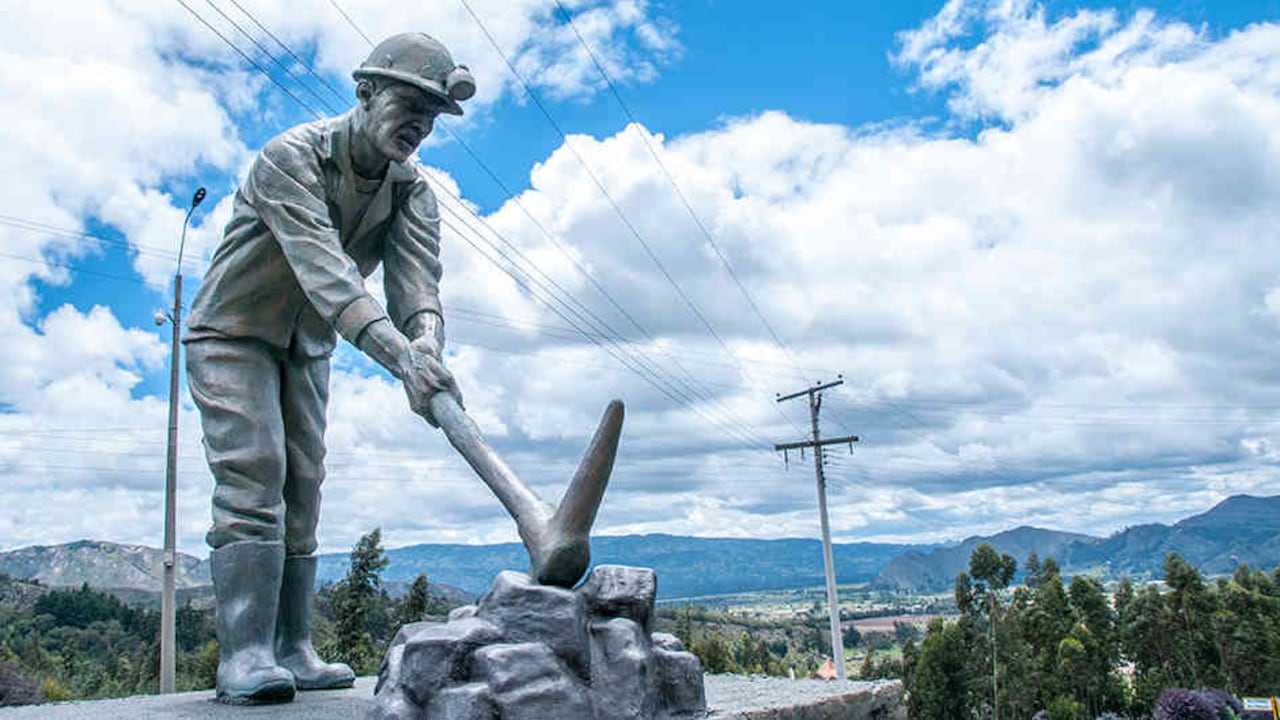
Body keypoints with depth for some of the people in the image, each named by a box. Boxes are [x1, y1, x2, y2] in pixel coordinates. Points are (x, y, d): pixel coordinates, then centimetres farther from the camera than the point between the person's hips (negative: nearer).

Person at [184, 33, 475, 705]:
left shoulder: (412, 188, -6)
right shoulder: (291, 157, -25)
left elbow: (416, 273, -23)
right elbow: (324, 270, -40)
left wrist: (427, 340, -46)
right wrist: (400, 356, -52)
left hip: (306, 350, 6)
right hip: (232, 333, -6)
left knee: (302, 490, 2)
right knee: (253, 474, -19)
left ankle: (292, 653, 6)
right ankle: (244, 657, -20)